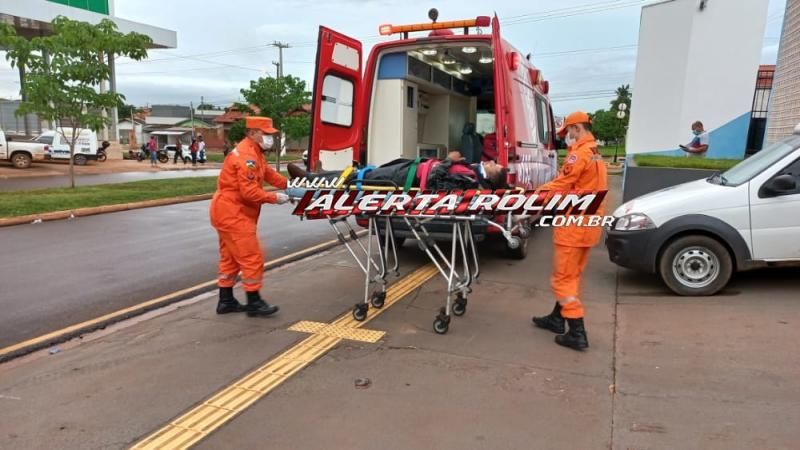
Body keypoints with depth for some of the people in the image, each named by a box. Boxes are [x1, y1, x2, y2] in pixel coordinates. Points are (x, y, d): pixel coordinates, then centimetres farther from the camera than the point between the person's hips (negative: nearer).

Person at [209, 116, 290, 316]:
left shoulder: (254, 152, 15)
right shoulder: (246, 156, -20)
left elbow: (268, 173, 13)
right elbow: (250, 192, -26)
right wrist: (274, 198, -17)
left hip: (229, 212, 11)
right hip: (233, 213, -11)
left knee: (230, 258, 15)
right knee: (252, 257, -6)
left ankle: (226, 301, 24)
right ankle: (254, 303, 2)